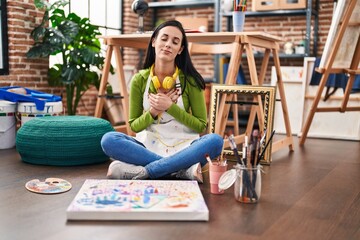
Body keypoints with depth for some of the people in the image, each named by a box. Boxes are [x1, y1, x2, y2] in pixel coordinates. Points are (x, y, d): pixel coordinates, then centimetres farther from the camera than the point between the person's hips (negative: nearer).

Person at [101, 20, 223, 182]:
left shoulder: (189, 80, -4)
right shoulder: (140, 80, 0)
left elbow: (201, 125, -2)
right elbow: (134, 126, 5)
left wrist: (170, 106, -15)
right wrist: (154, 111, -15)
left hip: (182, 148, -1)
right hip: (148, 147, 1)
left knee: (215, 141, -31)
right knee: (108, 140, -26)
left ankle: (143, 171, -28)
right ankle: (182, 170, -26)